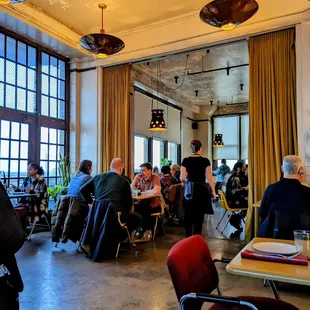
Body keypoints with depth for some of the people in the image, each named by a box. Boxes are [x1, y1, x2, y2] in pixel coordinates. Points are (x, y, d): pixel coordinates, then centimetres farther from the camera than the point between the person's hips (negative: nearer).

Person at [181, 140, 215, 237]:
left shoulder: (186, 161, -3)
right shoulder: (205, 161, -5)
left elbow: (182, 178, -6)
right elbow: (209, 178, -7)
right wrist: (213, 191, 2)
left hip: (190, 190, 1)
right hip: (202, 190, -1)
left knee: (188, 215, 13)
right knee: (199, 216, 9)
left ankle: (188, 238, 19)